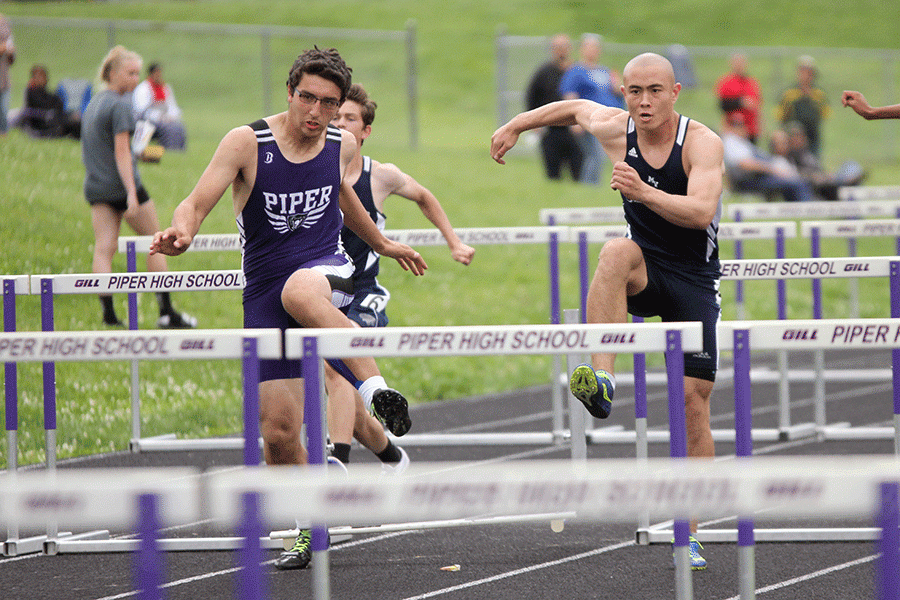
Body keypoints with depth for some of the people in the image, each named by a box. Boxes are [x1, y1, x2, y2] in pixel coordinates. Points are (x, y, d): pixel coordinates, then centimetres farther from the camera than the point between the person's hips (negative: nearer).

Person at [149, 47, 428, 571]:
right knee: (279, 431, -3)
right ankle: (310, 529, 19)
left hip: (326, 272, 0)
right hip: (265, 293, 0)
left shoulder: (343, 144, 2)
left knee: (299, 291, -41)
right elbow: (197, 204, -11)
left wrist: (382, 243, 36)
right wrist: (182, 233, -33)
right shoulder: (248, 143, -8)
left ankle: (377, 390, -39)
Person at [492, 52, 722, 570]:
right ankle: (602, 380, -47)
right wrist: (516, 125, 25)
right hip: (645, 273, 2)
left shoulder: (702, 143, -18)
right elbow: (575, 108, 17)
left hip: (694, 280, -2)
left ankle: (689, 533, 2)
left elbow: (702, 211, -33)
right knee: (616, 252, -35)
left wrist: (645, 193, -46)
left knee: (694, 402, -6)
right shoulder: (615, 130, -6)